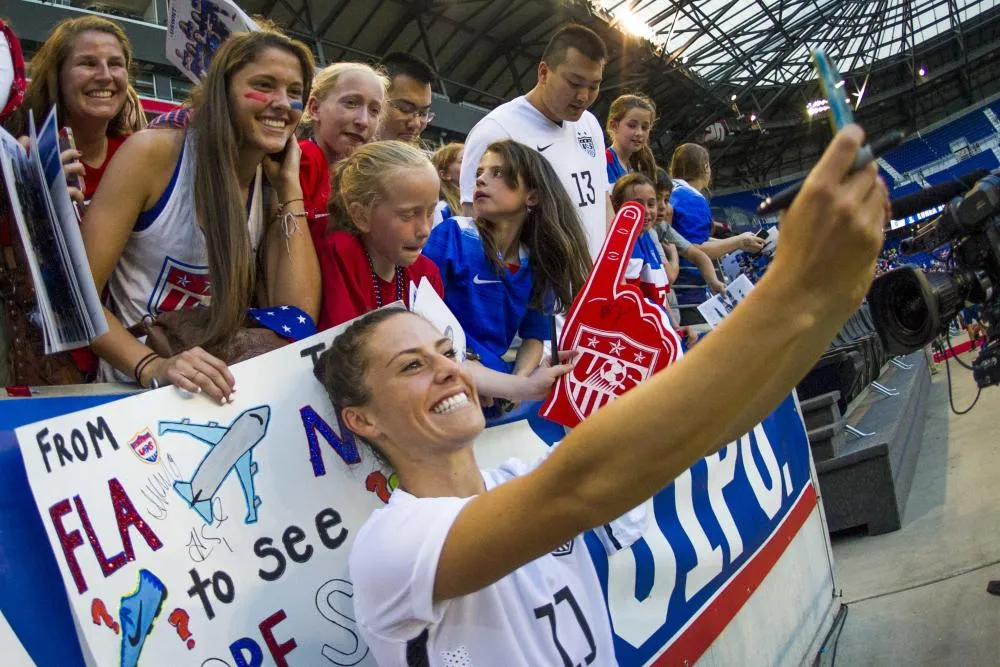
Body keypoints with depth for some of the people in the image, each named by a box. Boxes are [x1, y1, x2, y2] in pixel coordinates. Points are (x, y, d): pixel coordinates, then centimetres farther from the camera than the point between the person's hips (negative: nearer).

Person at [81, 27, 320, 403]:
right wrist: (153, 368, -29)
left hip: (219, 392, 2)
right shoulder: (152, 153, -10)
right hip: (132, 389, -2)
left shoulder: (272, 190, 1)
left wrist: (289, 185, -10)